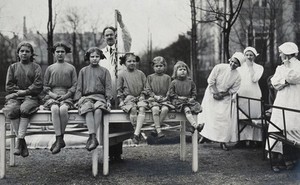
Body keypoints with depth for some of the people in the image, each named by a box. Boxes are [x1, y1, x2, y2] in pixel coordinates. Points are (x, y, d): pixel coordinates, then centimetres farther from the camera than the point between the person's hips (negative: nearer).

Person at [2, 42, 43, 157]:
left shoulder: (36, 67, 14)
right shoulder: (13, 67, 19)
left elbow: (38, 86, 1)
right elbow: (8, 87, 11)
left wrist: (25, 91, -8)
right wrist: (18, 92, -3)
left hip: (30, 98, -1)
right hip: (14, 98, 2)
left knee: (24, 109, -36)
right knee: (12, 111, -33)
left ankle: (19, 140, -35)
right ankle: (23, 143, -27)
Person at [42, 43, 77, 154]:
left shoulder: (71, 68, 15)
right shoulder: (50, 68, 19)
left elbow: (74, 86, 7)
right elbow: (45, 86, 14)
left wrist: (66, 96, -8)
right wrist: (52, 94, -6)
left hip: (66, 96, -1)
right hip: (52, 96, 1)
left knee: (63, 109, -35)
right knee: (55, 109, -34)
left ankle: (60, 139, -25)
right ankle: (59, 140, -36)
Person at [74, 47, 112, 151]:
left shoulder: (104, 71, 18)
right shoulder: (83, 71, 20)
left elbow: (108, 87, 13)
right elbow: (79, 87, 18)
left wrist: (108, 100, 0)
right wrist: (78, 100, 5)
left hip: (100, 97, 0)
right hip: (86, 97, 1)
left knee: (98, 110, -36)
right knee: (88, 109, -35)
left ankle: (91, 138, -39)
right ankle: (94, 138, -47)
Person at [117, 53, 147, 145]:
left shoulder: (140, 74, 11)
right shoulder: (122, 74, 7)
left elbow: (145, 87, 15)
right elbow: (119, 89, 9)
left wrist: (142, 96, 0)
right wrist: (121, 101, 0)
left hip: (139, 97, 1)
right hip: (128, 98, -1)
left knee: (142, 109, -29)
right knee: (133, 109, -33)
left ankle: (136, 134, -36)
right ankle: (137, 130, -21)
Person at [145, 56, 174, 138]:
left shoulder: (167, 77, 12)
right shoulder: (150, 77, 11)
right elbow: (148, 89, 4)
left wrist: (166, 97, -9)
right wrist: (155, 96, -10)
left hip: (165, 99, 1)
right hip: (153, 99, -1)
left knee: (165, 109, -31)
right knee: (155, 109, -32)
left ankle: (155, 127, -23)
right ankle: (159, 130, -32)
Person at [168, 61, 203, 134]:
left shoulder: (190, 82, 12)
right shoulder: (174, 82, 3)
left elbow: (194, 92, 18)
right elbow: (171, 93, 2)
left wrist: (192, 98, 0)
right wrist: (179, 97, -9)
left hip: (189, 100, 5)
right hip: (178, 101, -5)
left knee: (199, 108, -18)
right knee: (187, 110, -31)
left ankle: (193, 126, -19)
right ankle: (196, 125, -43)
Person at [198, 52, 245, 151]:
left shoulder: (237, 77, -11)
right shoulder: (219, 67, -14)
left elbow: (233, 90, -5)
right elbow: (211, 80, -10)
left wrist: (221, 95, -16)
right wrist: (216, 93, -18)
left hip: (225, 98, 0)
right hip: (211, 94, 0)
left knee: (224, 119, -5)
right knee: (206, 115, 5)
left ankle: (223, 141, 5)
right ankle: (204, 135, 22)